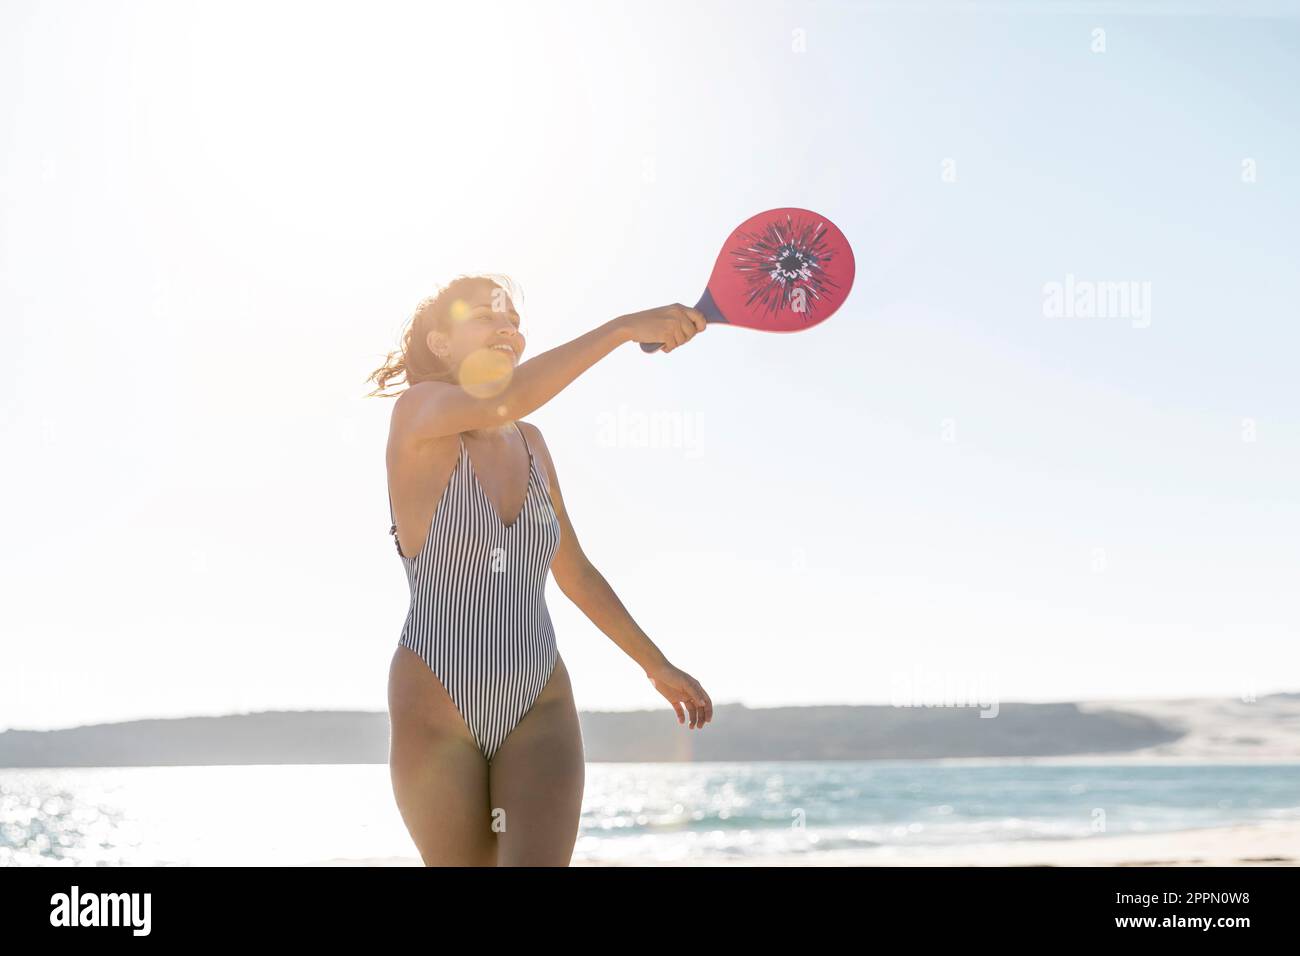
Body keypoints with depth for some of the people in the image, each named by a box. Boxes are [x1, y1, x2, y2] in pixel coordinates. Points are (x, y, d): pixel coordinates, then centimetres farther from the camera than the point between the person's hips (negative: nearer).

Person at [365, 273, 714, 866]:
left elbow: (575, 572, 20)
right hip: (436, 712, -4)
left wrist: (657, 666, 22)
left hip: (541, 709, 4)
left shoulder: (530, 444, 12)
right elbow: (502, 402, -29)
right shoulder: (417, 414, -6)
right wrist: (623, 327, -30)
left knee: (539, 860, -13)